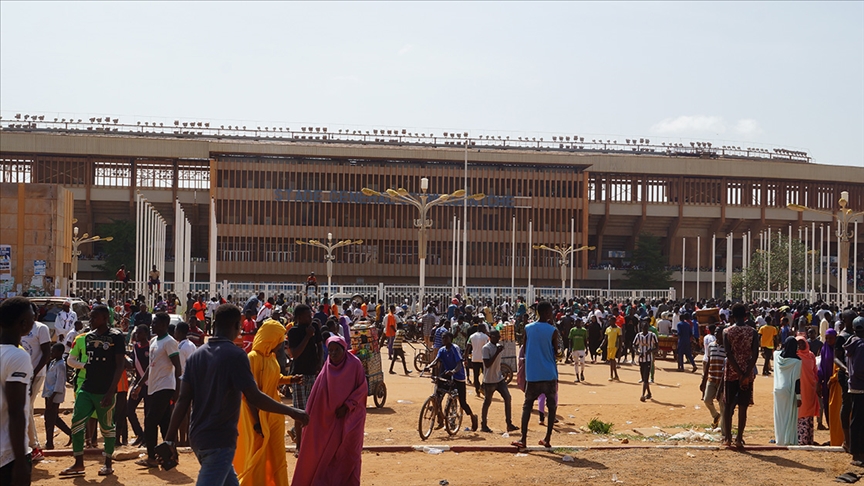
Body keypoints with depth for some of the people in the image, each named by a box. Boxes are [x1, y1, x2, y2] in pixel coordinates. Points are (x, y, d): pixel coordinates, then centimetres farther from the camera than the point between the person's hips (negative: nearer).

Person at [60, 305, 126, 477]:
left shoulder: (116, 337, -10)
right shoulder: (88, 337, 11)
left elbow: (120, 365, -13)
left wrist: (111, 391, -18)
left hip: (105, 391, -6)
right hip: (86, 388, 6)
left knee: (107, 426, 4)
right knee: (76, 422, 0)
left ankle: (108, 464, 17)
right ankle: (78, 463, 9)